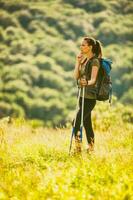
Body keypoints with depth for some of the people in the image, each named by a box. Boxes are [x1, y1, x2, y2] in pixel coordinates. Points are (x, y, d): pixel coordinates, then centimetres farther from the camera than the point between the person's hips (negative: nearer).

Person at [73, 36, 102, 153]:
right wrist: (78, 62, -2)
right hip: (82, 95, 9)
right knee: (87, 123, 11)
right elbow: (76, 76, 7)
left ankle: (78, 147, -10)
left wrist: (87, 82, -44)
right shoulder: (84, 60, 13)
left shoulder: (95, 61, -12)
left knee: (77, 122, -14)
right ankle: (90, 147, 17)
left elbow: (93, 79, -23)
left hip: (90, 96, -9)